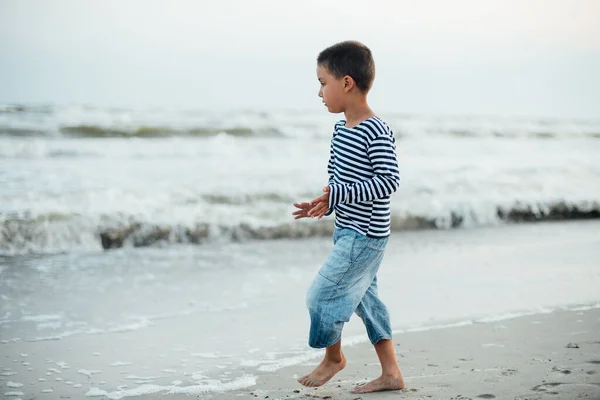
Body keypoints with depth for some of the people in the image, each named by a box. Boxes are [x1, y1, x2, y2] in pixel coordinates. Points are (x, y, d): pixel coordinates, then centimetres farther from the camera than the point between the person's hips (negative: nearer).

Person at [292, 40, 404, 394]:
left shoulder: (376, 132, -20)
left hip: (364, 235, -10)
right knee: (365, 298, 13)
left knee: (322, 294, -4)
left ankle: (334, 357, 21)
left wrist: (338, 193, -28)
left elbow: (389, 180, -25)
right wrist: (327, 204, 7)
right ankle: (392, 374, 20)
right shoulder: (342, 129, 9)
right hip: (349, 232, 10)